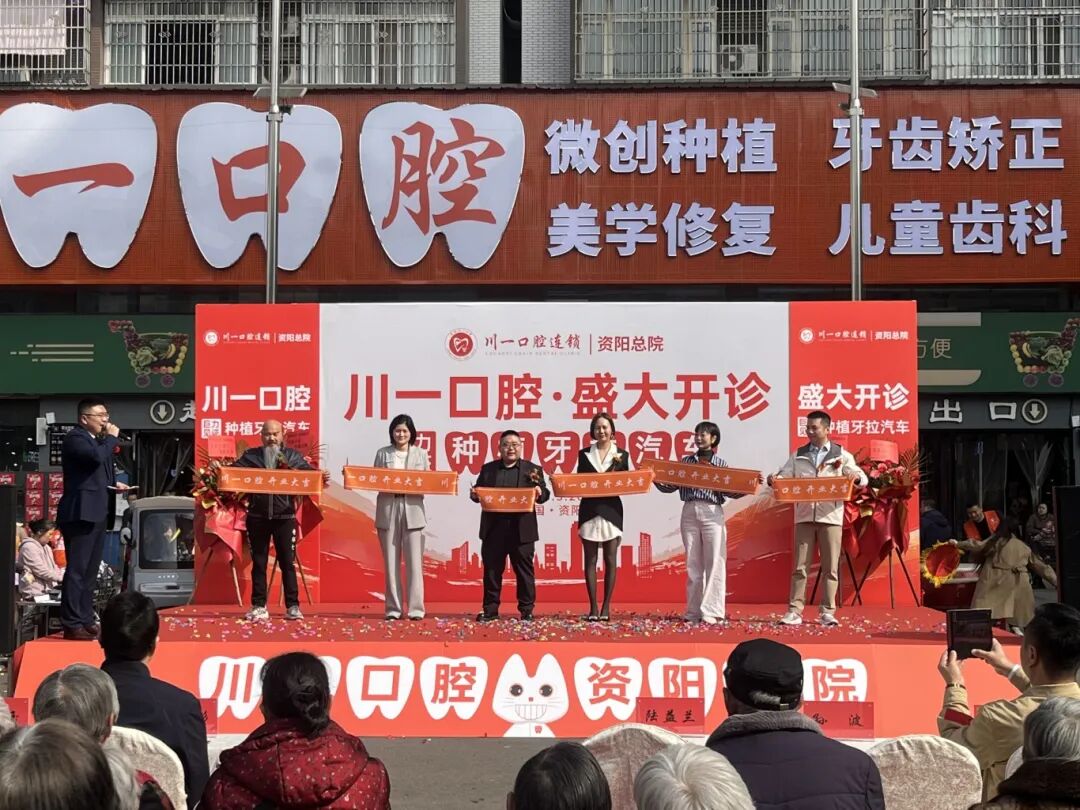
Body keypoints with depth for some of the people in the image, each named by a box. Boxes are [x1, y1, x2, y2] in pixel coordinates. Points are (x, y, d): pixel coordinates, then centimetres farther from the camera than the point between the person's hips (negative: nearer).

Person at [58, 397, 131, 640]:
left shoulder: (98, 440, 20)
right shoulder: (75, 438, -9)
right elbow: (97, 457, -28)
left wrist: (114, 485, 9)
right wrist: (112, 437, -12)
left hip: (97, 513, 10)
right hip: (81, 513, -10)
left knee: (90, 571, 12)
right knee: (77, 570, -10)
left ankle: (86, 620, 18)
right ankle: (72, 624, -10)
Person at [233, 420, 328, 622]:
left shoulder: (292, 456, 7)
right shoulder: (251, 456, 7)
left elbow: (309, 473, -2)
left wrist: (320, 477, -24)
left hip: (284, 516, -1)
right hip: (257, 517, 1)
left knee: (287, 562, 2)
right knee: (259, 562, 6)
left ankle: (293, 606, 7)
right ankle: (259, 607, 12)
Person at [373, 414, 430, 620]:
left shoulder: (421, 454, 11)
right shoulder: (383, 453, 9)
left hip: (412, 510, 0)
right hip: (388, 510, 0)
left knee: (414, 561, -4)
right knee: (391, 561, 2)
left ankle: (416, 608, -2)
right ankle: (393, 608, 7)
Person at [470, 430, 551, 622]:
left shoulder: (532, 469, 7)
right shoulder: (488, 469, 13)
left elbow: (544, 494, 1)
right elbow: (479, 493, 12)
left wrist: (539, 493, -20)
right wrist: (474, 494, -10)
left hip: (522, 530, -2)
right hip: (494, 528, 2)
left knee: (524, 570, 2)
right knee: (491, 570, 5)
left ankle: (527, 610, 9)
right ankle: (490, 610, 12)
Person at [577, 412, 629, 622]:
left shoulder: (621, 455, 6)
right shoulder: (584, 454, 10)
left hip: (611, 509, -1)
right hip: (589, 509, 1)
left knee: (610, 559, -1)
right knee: (590, 559, 1)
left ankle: (606, 607, 4)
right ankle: (593, 608, 2)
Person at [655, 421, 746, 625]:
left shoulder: (721, 464, 6)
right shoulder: (686, 461, 11)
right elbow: (671, 486, 9)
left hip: (712, 513, -2)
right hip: (689, 512, 2)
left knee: (714, 563, -5)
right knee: (693, 564, 4)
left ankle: (711, 610, -4)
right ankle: (693, 610, 8)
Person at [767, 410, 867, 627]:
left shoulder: (841, 455, 7)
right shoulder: (798, 456, 12)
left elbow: (862, 478, 5)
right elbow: (783, 475, 9)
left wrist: (856, 476, -18)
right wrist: (773, 479, -14)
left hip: (831, 517, -1)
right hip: (804, 516, 1)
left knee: (830, 567, 0)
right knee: (800, 566, 0)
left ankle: (828, 612, 5)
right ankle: (795, 611, 1)